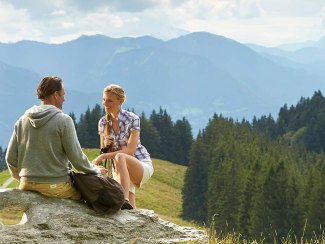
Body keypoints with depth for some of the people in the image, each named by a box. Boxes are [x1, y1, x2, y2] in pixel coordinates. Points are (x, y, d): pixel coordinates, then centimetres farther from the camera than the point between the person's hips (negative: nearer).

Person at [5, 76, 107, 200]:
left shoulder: (22, 121, 5)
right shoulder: (64, 121, -9)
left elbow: (10, 158, 7)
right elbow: (76, 158, -9)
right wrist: (97, 170, 9)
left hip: (26, 185, 5)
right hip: (56, 187, -5)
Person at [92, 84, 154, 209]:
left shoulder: (132, 119, -13)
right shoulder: (103, 122, 4)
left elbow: (130, 150, -21)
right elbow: (103, 151, 12)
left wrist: (103, 156, -27)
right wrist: (106, 145, -12)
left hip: (142, 166, -5)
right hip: (120, 170, 5)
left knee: (119, 157, -40)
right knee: (130, 210, -16)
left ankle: (125, 201, -52)